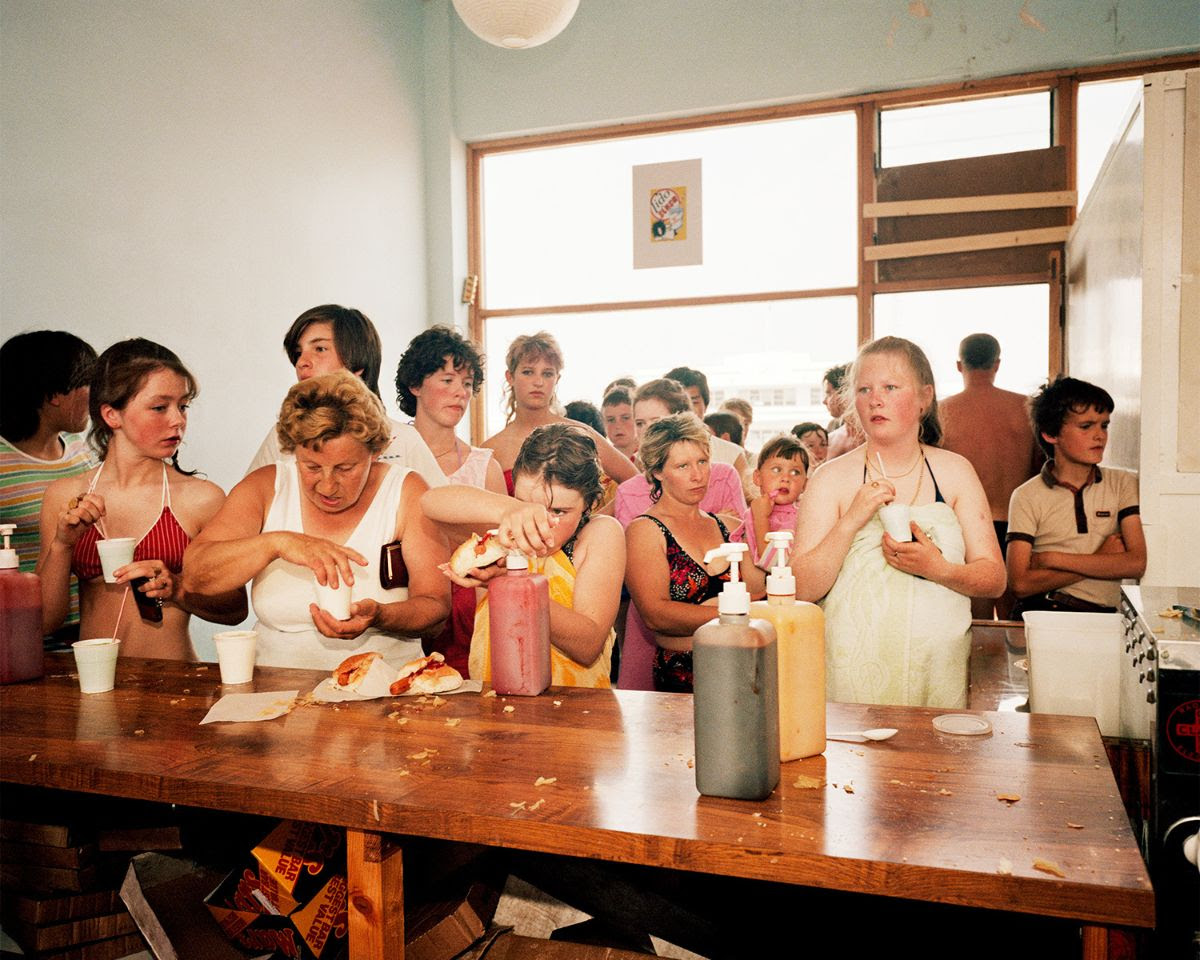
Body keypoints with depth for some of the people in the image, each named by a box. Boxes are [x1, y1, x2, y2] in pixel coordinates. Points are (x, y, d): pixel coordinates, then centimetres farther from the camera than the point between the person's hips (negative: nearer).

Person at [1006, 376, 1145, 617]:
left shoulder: (1124, 484, 11)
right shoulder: (1027, 497, 2)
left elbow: (1136, 563, -1)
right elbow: (1020, 583, -7)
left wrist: (1052, 559, -6)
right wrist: (1103, 560, -4)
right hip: (1040, 614, -1)